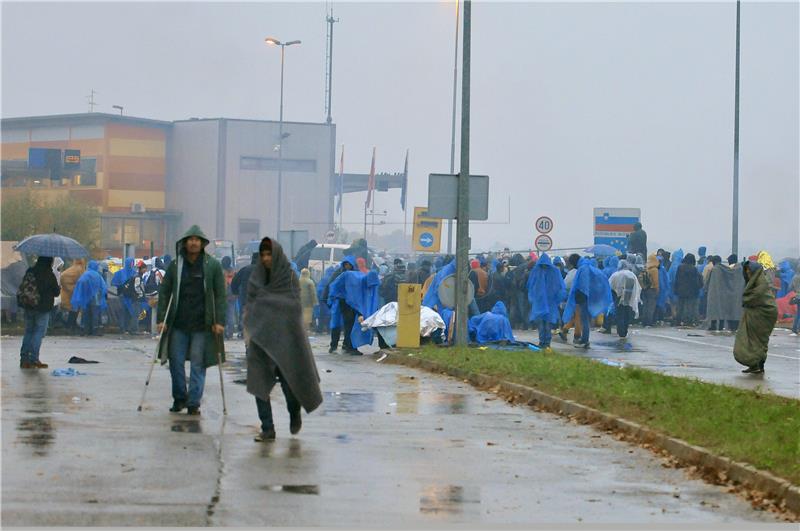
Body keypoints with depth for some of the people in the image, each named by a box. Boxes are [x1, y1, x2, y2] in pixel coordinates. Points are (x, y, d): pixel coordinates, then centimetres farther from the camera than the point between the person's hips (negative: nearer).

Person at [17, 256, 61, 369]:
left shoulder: (30, 271, 3)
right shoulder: (49, 275, -13)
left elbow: (22, 288, 10)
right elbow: (56, 292, -5)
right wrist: (59, 288, 15)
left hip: (28, 307, 6)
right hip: (42, 308, -6)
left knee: (28, 331, 14)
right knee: (39, 333, 0)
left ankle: (24, 359, 12)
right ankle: (33, 359, -5)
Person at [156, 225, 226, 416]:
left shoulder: (213, 265, 0)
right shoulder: (175, 265, 5)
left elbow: (220, 295, 0)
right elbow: (164, 292, 8)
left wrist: (219, 321, -7)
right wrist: (162, 319, 1)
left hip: (202, 325, -2)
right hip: (178, 324, 2)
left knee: (198, 364, -1)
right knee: (176, 361, 4)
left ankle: (194, 403, 5)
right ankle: (179, 398, 20)